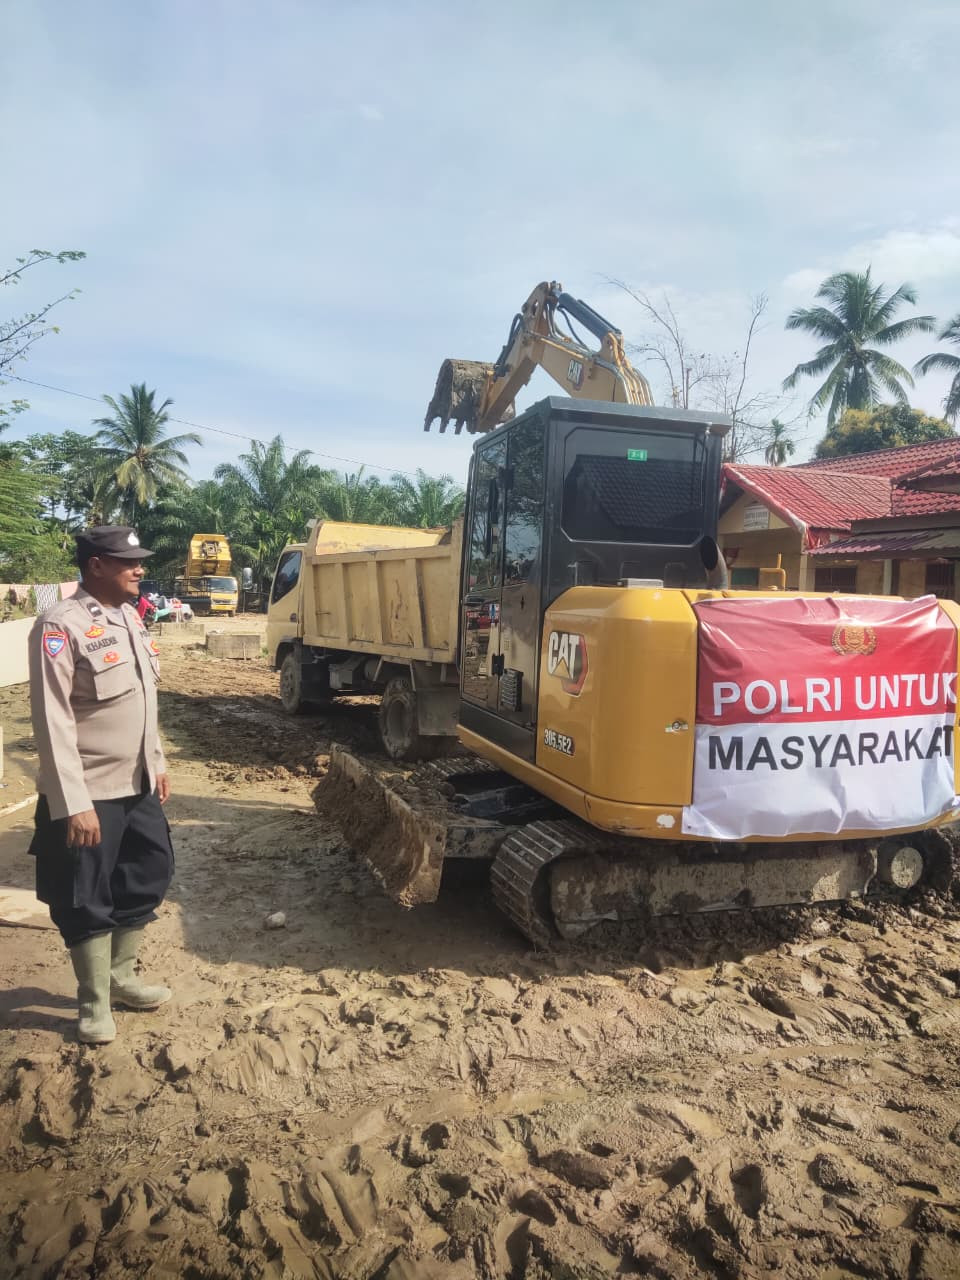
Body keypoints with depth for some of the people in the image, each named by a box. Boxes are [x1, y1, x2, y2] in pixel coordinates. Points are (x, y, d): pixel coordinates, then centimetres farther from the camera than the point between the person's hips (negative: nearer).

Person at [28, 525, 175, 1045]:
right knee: (87, 902, 8)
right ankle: (94, 1003, 26)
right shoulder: (60, 625, -19)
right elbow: (52, 721, -22)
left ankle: (121, 976, 39)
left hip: (136, 784, 8)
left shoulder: (129, 618, 7)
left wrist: (156, 762, 16)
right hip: (90, 793, -8)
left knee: (146, 877, 19)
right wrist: (73, 803, -24)